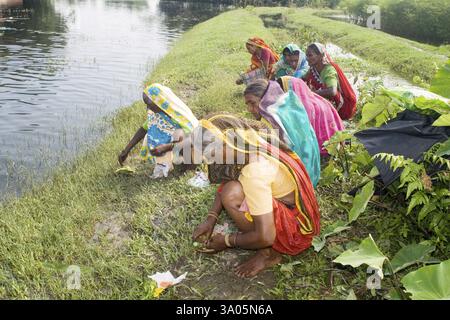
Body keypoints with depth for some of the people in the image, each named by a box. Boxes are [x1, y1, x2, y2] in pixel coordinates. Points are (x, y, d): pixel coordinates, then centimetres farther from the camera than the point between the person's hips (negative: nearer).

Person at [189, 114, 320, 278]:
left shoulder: (254, 171, -32)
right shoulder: (251, 145, -6)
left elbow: (265, 237, -30)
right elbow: (225, 183, 12)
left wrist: (227, 241, -13)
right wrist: (211, 218, 2)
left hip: (297, 229, -9)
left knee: (232, 193, -25)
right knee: (228, 183, 9)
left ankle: (269, 253, -5)